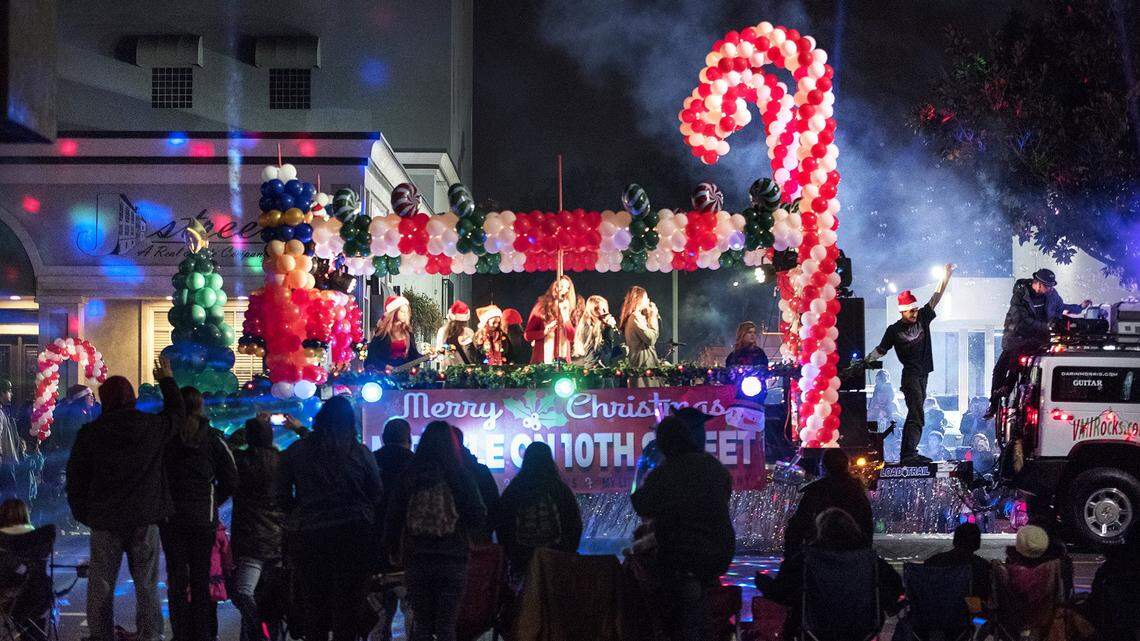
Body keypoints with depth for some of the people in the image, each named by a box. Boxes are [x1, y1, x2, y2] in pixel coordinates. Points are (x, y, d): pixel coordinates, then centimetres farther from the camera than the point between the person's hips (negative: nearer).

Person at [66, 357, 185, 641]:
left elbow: (75, 479, 1)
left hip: (104, 521, -1)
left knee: (101, 585, 7)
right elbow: (177, 413, 21)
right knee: (147, 584, 6)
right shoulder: (153, 426, -2)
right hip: (145, 519, 1)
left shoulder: (89, 434, -4)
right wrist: (167, 380, 34)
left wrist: (83, 514, 14)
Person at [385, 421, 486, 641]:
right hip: (453, 560, -1)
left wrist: (393, 550, 14)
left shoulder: (409, 477, -2)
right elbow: (478, 517, -2)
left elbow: (393, 517, 1)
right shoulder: (459, 476, -6)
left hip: (416, 559, 2)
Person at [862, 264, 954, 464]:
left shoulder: (923, 318, 9)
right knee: (917, 416, -15)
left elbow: (936, 297, 6)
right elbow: (880, 350, 2)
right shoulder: (894, 330, -2)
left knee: (914, 416, 8)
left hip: (923, 374, 6)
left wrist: (946, 276, -1)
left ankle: (907, 454, 11)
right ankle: (909, 454, -21)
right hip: (910, 375, -6)